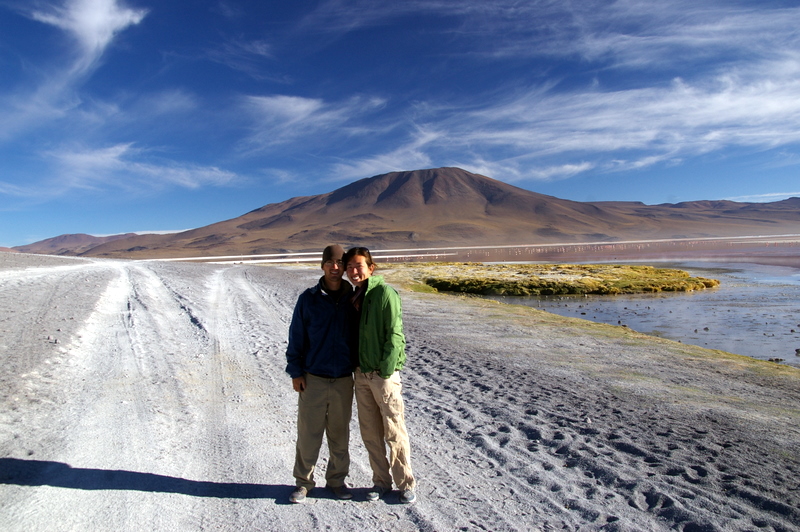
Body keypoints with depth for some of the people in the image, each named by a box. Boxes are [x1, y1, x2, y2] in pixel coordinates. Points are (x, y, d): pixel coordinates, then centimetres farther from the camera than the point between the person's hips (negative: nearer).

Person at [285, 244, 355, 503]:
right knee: (308, 433, 7)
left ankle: (337, 480, 30)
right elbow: (296, 337, 1)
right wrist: (295, 371, -2)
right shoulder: (308, 299, -2)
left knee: (340, 434, 13)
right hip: (313, 379, -1)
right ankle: (303, 482, 26)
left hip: (343, 380, 2)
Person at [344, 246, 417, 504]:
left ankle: (406, 484, 21)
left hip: (383, 374, -7)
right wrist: (356, 369, 9)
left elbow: (394, 335, -16)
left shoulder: (384, 292, -12)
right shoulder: (353, 296, 10)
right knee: (370, 433, 14)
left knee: (394, 432, 4)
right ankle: (381, 481, 30)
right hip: (361, 374, 7)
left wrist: (385, 370, -17)